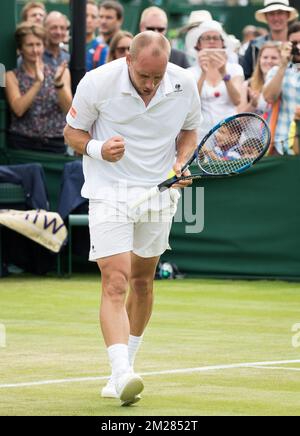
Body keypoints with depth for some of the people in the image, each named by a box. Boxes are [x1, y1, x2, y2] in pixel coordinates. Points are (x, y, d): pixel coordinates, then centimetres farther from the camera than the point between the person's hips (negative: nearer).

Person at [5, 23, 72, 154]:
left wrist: (58, 82, -18)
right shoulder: (12, 76, 4)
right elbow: (18, 109, -10)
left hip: (55, 143, 1)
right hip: (22, 143, -1)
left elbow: (67, 108, -3)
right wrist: (38, 82, -17)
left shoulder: (61, 73, 8)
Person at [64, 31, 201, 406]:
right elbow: (72, 132, -2)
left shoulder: (184, 85, -8)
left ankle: (126, 367, 29)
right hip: (110, 192, -4)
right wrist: (98, 148, -22)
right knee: (115, 283, -16)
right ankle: (121, 375, -25)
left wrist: (181, 162, -7)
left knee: (142, 281, 13)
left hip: (159, 193, 4)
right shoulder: (97, 83, -16)